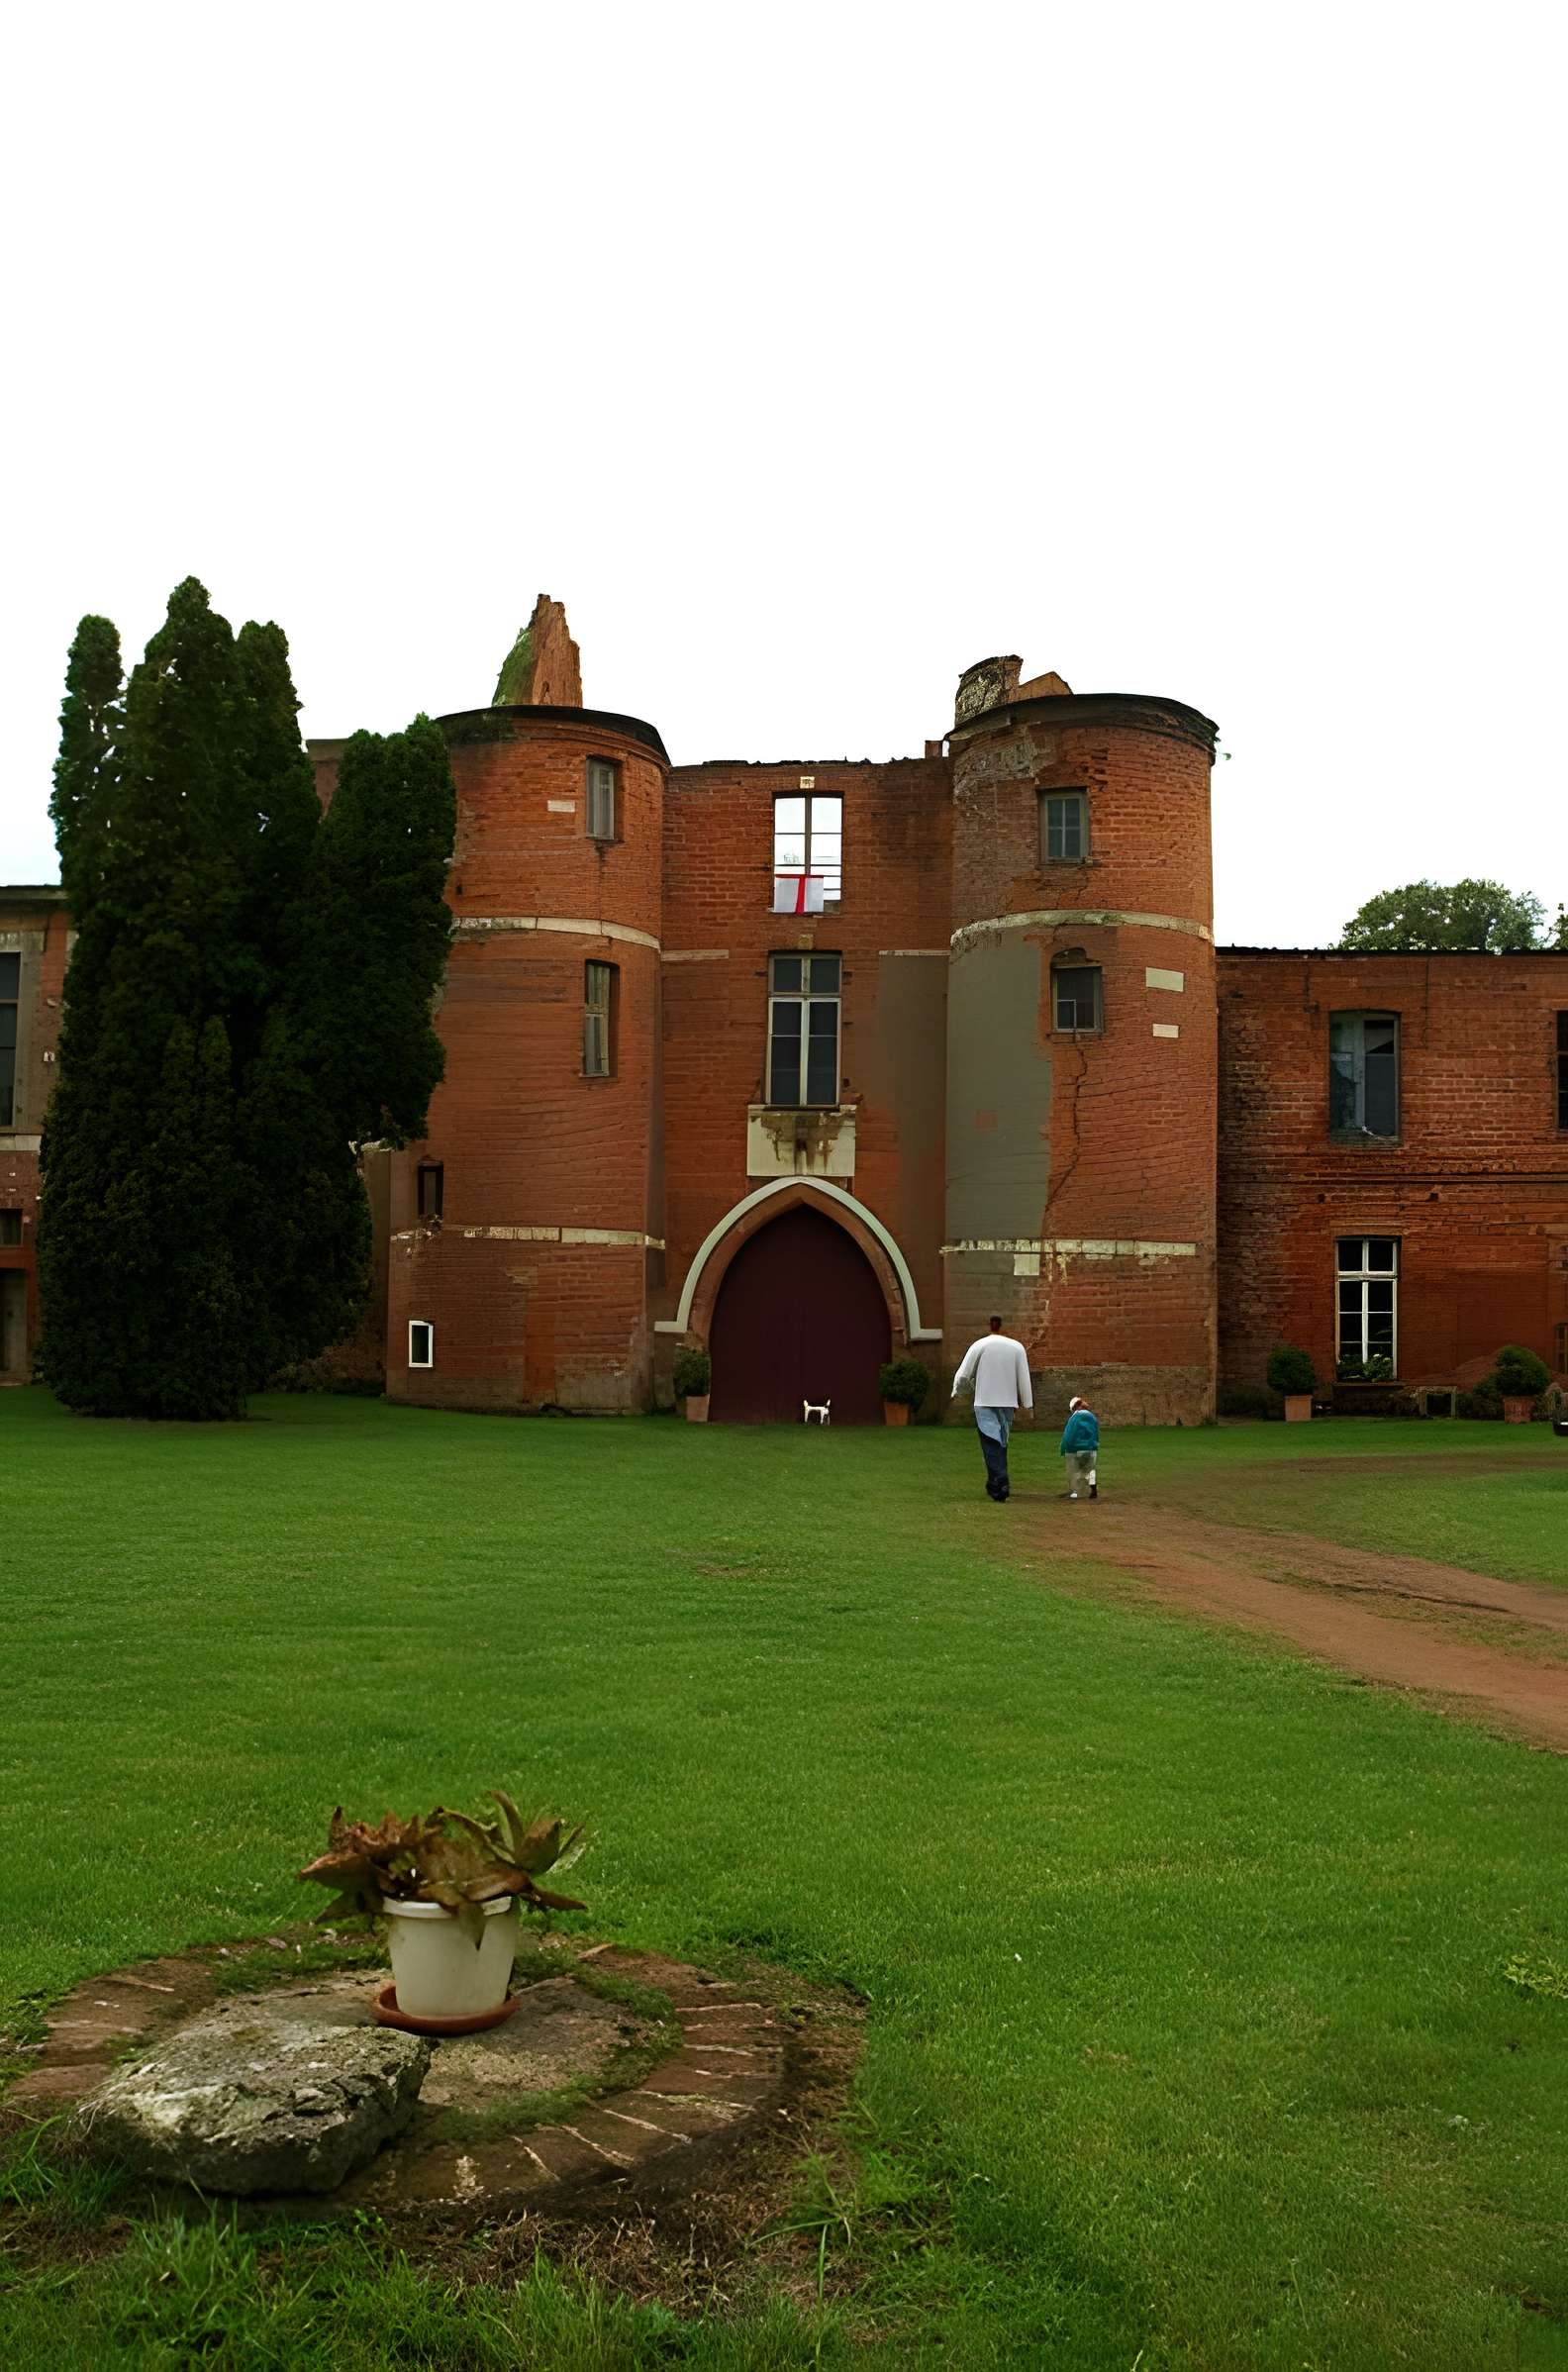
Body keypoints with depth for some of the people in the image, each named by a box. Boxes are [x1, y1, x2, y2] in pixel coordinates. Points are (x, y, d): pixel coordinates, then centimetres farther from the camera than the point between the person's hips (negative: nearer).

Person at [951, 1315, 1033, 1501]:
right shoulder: (1017, 1347, 2)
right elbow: (1023, 1377, 5)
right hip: (1008, 1402, 3)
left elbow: (963, 1373, 1)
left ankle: (1000, 1485, -17)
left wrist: (955, 1392, 19)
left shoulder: (979, 1345, -4)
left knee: (991, 1445, -5)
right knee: (1001, 1443, 15)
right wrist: (1025, 1403, 15)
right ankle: (995, 1485, 22)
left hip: (985, 1403, -3)